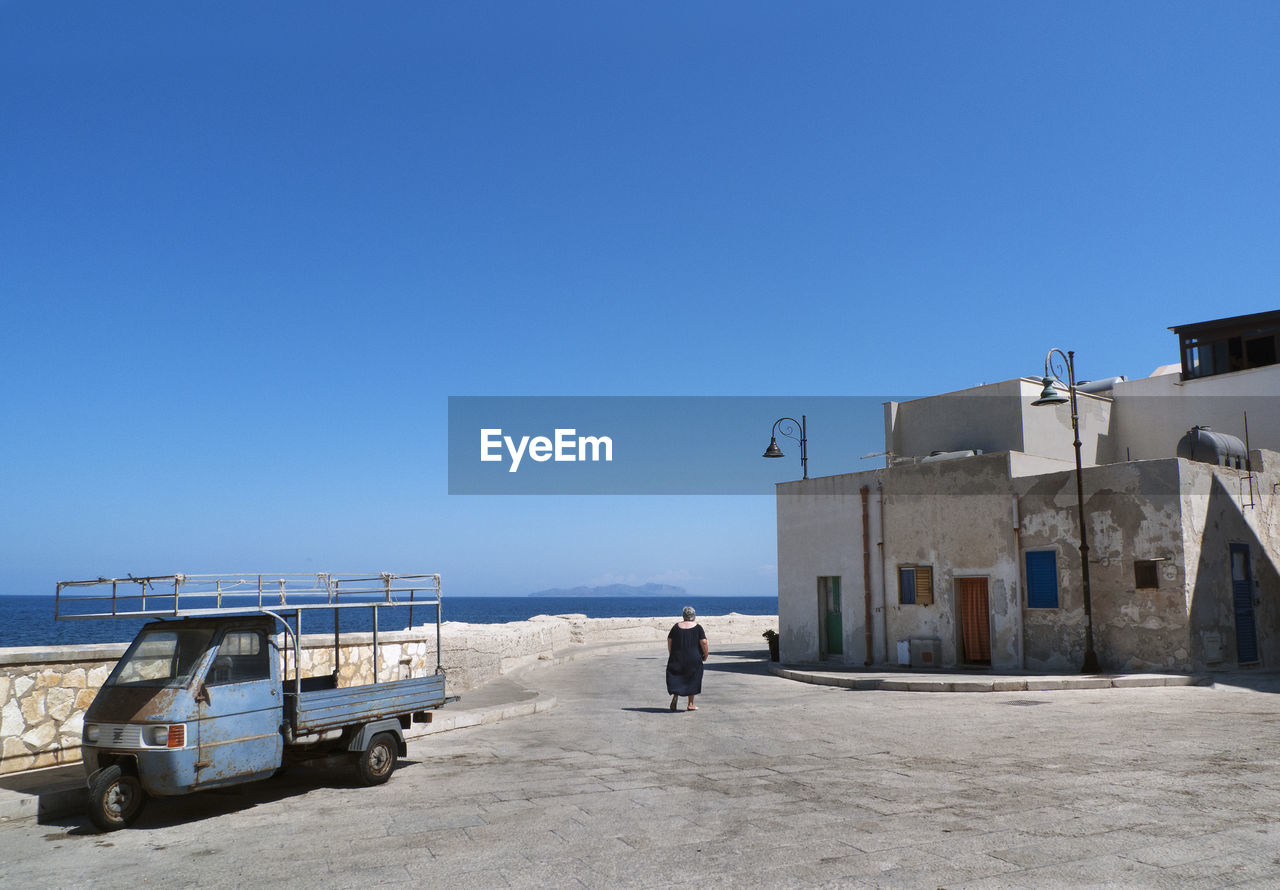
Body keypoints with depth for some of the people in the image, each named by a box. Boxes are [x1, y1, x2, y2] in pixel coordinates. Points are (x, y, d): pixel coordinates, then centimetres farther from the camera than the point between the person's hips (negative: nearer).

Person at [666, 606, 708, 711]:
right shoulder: (697, 627, -5)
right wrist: (705, 655, 3)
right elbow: (703, 642, -11)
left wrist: (671, 654, 17)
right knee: (692, 679, 11)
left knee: (676, 678, 10)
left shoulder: (676, 626, 2)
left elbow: (669, 640, 5)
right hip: (694, 658, -1)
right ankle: (691, 704, 13)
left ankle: (675, 696, -16)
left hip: (677, 658, 1)